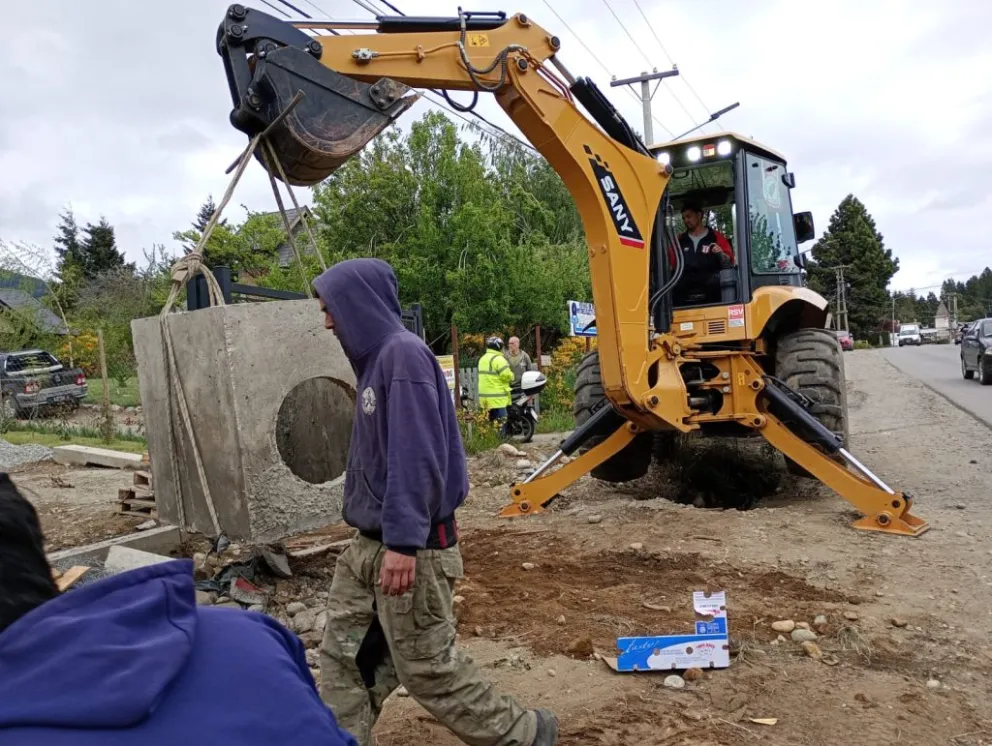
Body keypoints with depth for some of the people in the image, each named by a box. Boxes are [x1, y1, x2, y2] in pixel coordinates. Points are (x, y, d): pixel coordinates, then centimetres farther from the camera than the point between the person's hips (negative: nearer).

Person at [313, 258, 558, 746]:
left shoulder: (404, 355, -17)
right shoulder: (375, 358, 12)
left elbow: (418, 457, -25)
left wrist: (404, 541, -27)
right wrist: (379, 537, 20)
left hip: (409, 549, -9)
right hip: (369, 545, 9)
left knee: (428, 669, 4)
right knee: (343, 656, 13)